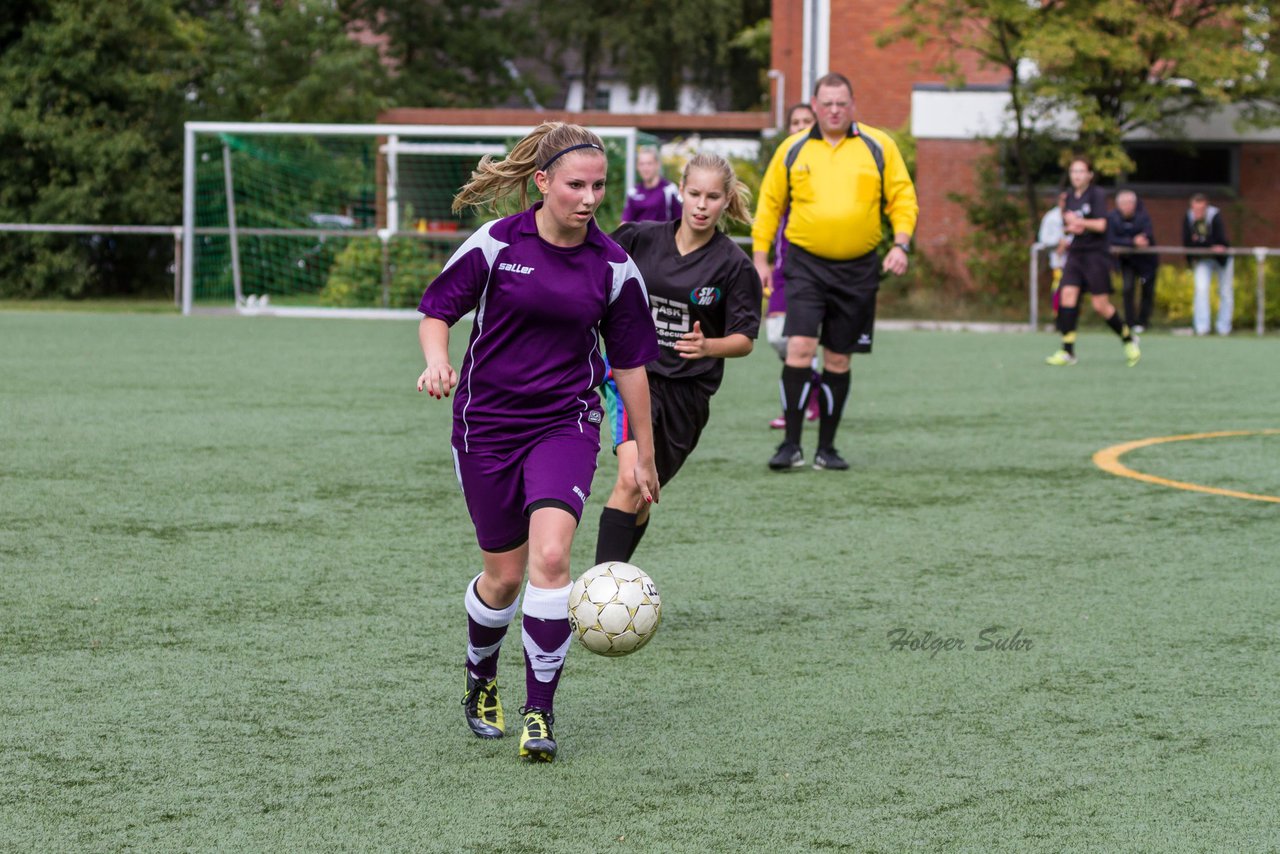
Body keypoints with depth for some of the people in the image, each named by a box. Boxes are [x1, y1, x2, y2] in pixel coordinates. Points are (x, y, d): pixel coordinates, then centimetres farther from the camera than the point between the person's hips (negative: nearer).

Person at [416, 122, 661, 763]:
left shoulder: (613, 267, -3)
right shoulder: (495, 244, -7)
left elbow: (630, 364, 6)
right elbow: (436, 310, 1)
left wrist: (644, 454, 10)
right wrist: (438, 363, -21)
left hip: (566, 423, 0)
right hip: (486, 423, 0)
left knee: (549, 555, -20)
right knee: (504, 574, 6)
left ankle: (540, 711, -12)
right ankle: (479, 680, 37)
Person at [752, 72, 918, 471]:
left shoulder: (878, 146, 3)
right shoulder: (792, 150, 4)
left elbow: (902, 198, 7)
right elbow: (769, 204, 11)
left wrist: (900, 244, -6)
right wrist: (760, 257, 6)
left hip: (858, 269, 1)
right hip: (806, 263, -1)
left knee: (838, 359, 6)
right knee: (799, 347, -15)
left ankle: (826, 448, 16)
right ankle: (791, 445, -10)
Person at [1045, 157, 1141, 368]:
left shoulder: (1097, 195, -8)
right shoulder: (1070, 197, 11)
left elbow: (1100, 225, -16)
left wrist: (1078, 221, -10)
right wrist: (1071, 227, 1)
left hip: (1096, 254, -6)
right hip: (1076, 254, 6)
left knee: (1101, 305, -5)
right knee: (1068, 293, -12)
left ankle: (1128, 340, 20)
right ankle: (1068, 351, -13)